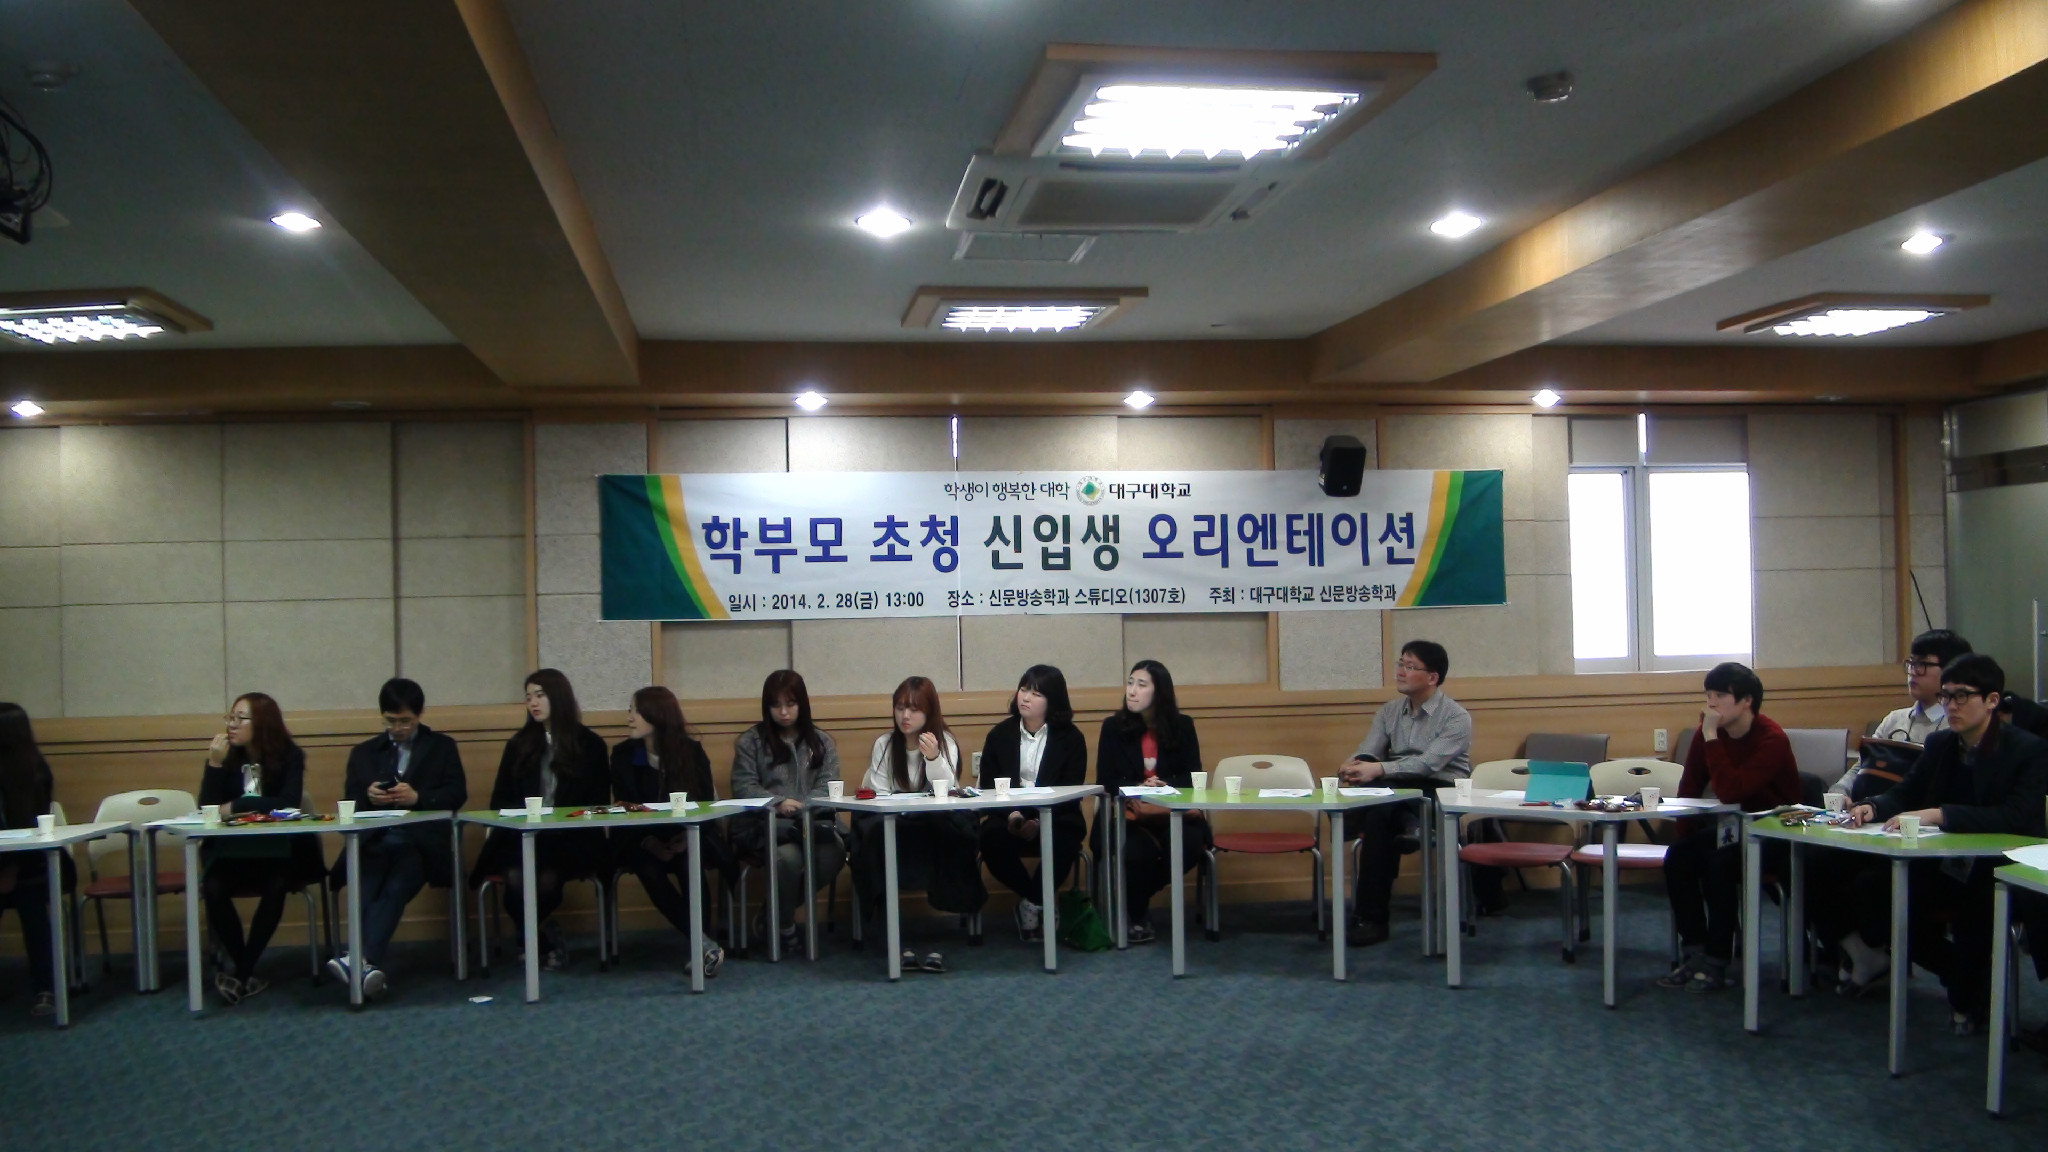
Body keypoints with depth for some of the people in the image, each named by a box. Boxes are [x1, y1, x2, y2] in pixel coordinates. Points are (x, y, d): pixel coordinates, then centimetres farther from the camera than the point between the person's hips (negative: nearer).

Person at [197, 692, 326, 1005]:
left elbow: (289, 802, -17)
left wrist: (236, 806, -16)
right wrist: (215, 764, -16)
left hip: (277, 848, -2)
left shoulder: (289, 755, -3)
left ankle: (240, 972, -20)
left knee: (275, 886, -33)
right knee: (214, 888, -28)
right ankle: (246, 973, -13)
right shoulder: (225, 756, 4)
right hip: (231, 849, 2)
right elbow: (207, 808, -5)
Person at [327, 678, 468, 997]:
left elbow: (457, 794, 8)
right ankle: (366, 965, -46)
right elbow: (349, 802, 18)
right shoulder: (363, 752, 28)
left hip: (419, 842, -2)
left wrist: (418, 797, -9)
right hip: (373, 841, 2)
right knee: (363, 891, -31)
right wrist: (368, 797, -5)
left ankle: (359, 960, -49)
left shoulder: (442, 747, 22)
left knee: (394, 890, -32)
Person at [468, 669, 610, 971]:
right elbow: (500, 799, 17)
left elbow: (599, 802, 7)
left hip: (570, 838, -2)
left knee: (546, 879, -33)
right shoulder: (519, 745, 19)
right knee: (516, 879, -30)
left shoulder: (589, 744, 12)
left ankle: (533, 942, -2)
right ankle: (548, 942, -2)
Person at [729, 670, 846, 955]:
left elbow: (828, 787, 6)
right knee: (787, 855, -36)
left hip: (813, 820, 2)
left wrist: (802, 805, -15)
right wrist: (778, 802, -17)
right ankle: (784, 925, -7)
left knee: (833, 851, -32)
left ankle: (777, 913, -7)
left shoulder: (821, 742, 18)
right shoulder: (751, 741, 11)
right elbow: (743, 787, 1)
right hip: (765, 824, -2)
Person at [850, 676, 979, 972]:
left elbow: (945, 792, -8)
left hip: (934, 828, -1)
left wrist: (934, 759, -25)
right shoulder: (884, 744, 9)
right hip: (894, 829, 1)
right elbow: (879, 793, 0)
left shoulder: (946, 743, 4)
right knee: (875, 833, -32)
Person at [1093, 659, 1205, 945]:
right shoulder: (1114, 726, 2)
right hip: (1126, 810, -2)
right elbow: (1106, 780, 0)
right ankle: (1137, 915, 0)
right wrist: (1138, 788, -19)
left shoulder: (1182, 725, 5)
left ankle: (1134, 899, 1)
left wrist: (1164, 785, -18)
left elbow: (1193, 776, 4)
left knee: (1190, 844, -29)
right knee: (1136, 851, -34)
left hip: (1172, 810, 2)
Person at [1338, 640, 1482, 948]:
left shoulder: (1456, 717, -5)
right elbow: (1367, 753, 2)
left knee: (1379, 814, -32)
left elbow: (1429, 763, -20)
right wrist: (1354, 766, -24)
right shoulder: (1389, 711, 14)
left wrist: (1379, 769, -33)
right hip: (1395, 790, 5)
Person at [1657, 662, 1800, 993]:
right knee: (1677, 857, -17)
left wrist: (1711, 737, -33)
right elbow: (1689, 788, 4)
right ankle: (1694, 952, -10)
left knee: (1720, 863, -30)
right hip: (1732, 826, 7)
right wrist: (1687, 839, -6)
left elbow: (1729, 792, -34)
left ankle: (1716, 963, -18)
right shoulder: (1709, 732, -3)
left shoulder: (1771, 739, -23)